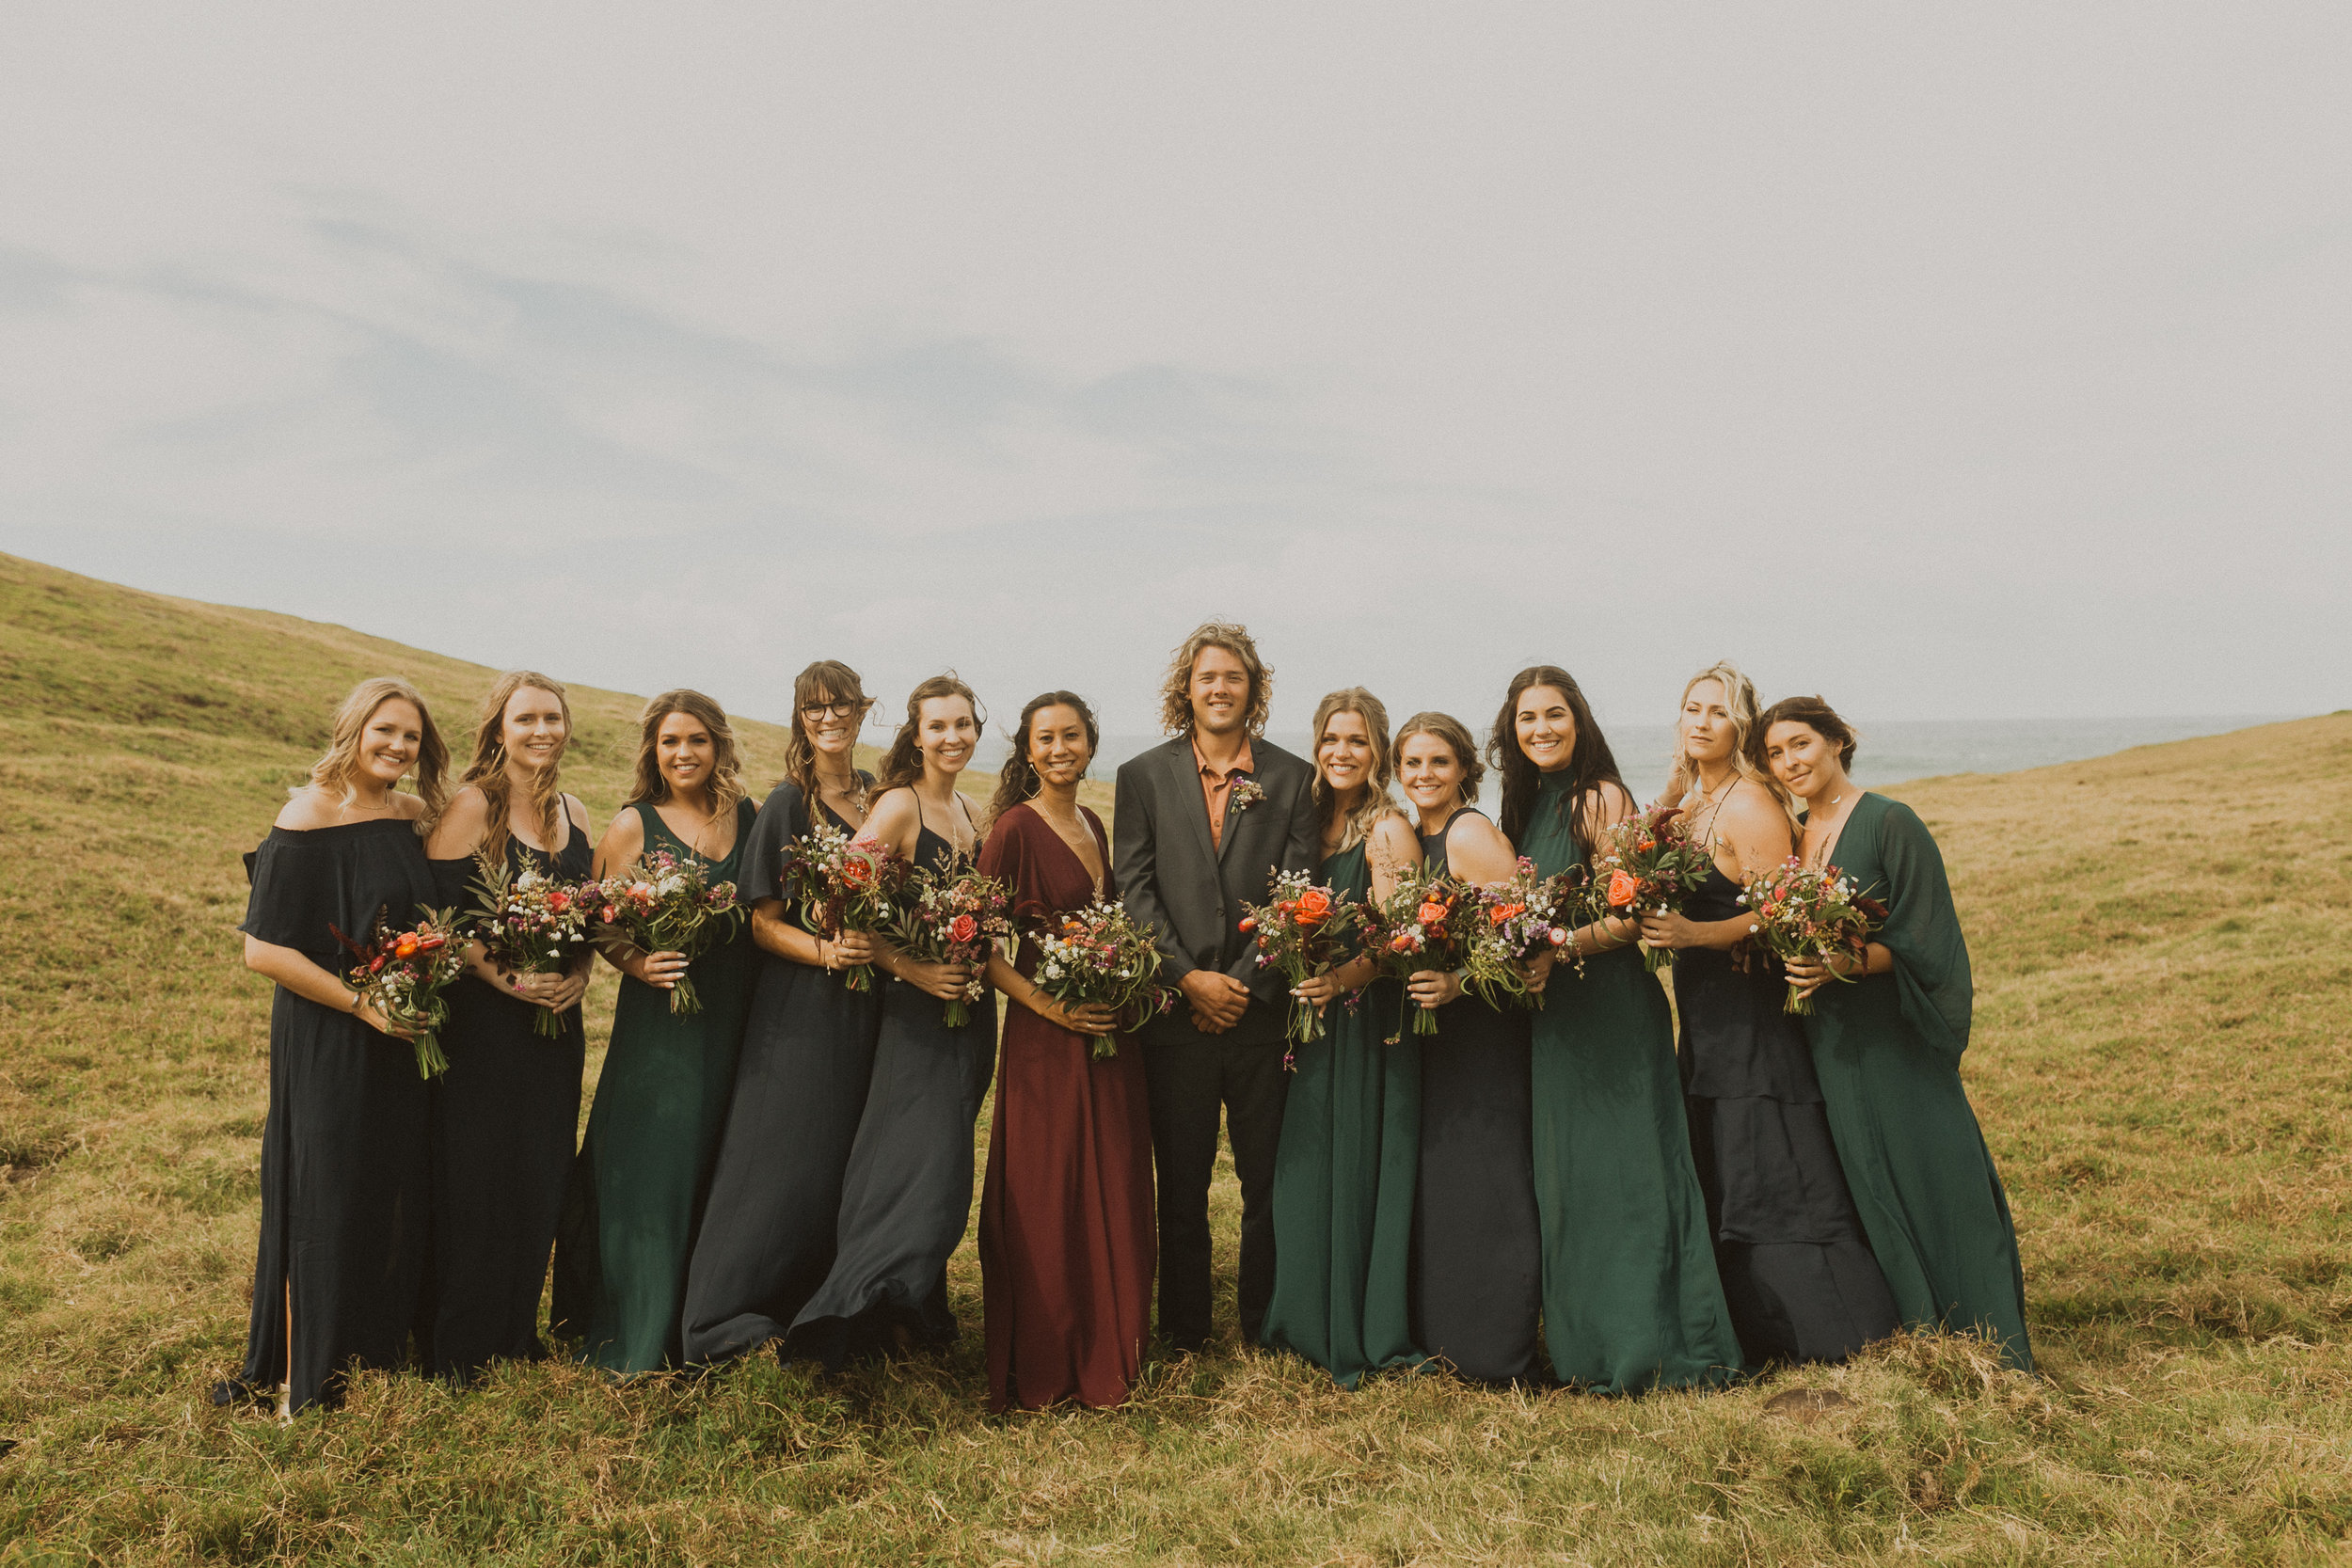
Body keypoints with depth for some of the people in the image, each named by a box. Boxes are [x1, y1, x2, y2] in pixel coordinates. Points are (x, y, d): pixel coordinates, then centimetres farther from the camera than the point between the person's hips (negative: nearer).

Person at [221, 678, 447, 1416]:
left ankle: (382, 1351, 31)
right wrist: (364, 1005, -18)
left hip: (402, 1040, 6)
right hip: (328, 1043, -6)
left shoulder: (414, 816, 5)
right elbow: (264, 949, -17)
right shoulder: (309, 817, -14)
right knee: (325, 1203, 3)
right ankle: (304, 1383, 19)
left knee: (396, 1197, 14)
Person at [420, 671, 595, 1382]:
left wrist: (579, 973, -3)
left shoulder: (572, 813, 9)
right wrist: (504, 976, -20)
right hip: (481, 1020, -6)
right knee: (474, 1177, 1)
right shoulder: (470, 806, -9)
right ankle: (454, 1347, 17)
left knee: (540, 1176, 12)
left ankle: (517, 1329, 28)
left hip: (555, 1019, 6)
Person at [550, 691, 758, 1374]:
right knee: (651, 1169, 0)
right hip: (658, 1021, -3)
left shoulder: (749, 819, 8)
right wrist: (635, 963, -17)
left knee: (716, 1170, 9)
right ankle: (633, 1336, 16)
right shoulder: (633, 825, -2)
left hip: (734, 1022, 3)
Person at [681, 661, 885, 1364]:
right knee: (790, 1157, -6)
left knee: (853, 1157, 10)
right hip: (800, 1007, -5)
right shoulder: (787, 803, -6)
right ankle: (733, 1315, 5)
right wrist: (825, 950, -24)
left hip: (866, 1007, 5)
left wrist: (882, 945, 2)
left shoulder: (880, 796, 10)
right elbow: (763, 921, -8)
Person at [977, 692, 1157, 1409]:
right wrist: (1048, 1005, -19)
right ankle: (1040, 1370, 14)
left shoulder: (1093, 826, 13)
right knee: (1047, 1202, 0)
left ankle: (1105, 1356, 27)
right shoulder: (1015, 827, -9)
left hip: (1110, 1031, 7)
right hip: (1047, 1037, -7)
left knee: (1114, 1194, 12)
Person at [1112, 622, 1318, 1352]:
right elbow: (1134, 889, 0)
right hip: (1176, 1014, 0)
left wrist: (1243, 983, -9)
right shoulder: (1143, 776, 6)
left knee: (1270, 1185, 9)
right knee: (1180, 1189, 9)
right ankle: (1183, 1333, 23)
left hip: (1264, 1012, 0)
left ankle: (1265, 1332, 24)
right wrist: (1187, 977, -10)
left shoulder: (1291, 778, 6)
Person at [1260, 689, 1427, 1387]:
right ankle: (1312, 1323, 27)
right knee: (1306, 1169, 12)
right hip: (1313, 1023, 7)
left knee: (1360, 1168, 0)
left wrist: (1341, 978, -33)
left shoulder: (1389, 830, -9)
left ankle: (1367, 1335, 14)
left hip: (1370, 1024, -6)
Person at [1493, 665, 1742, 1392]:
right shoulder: (1527, 805, 14)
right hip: (1552, 1013, 8)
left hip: (1611, 1006, -8)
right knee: (1565, 1177, 11)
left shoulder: (1601, 799, -9)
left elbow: (1632, 914, -15)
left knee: (1622, 1170, -3)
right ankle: (1591, 1344, 21)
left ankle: (1654, 1345, 6)